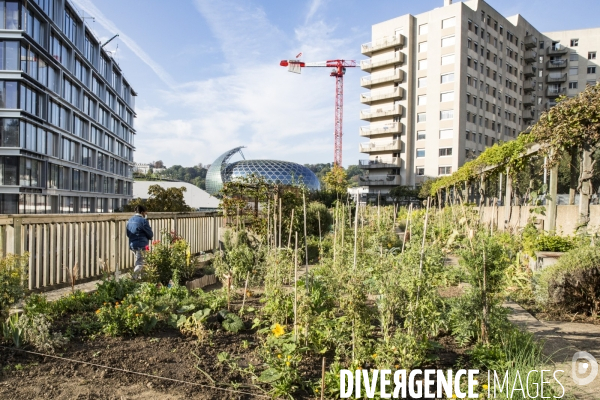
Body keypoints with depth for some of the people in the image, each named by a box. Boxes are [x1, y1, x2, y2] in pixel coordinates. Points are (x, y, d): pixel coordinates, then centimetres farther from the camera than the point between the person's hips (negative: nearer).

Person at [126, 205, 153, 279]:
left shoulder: (130, 220, 10)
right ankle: (134, 277, -10)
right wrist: (149, 237, 13)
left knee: (138, 260, 21)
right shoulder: (143, 221, -13)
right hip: (141, 245, -8)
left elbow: (128, 234, 16)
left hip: (132, 244, 8)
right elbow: (150, 234, -8)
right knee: (140, 262, -2)